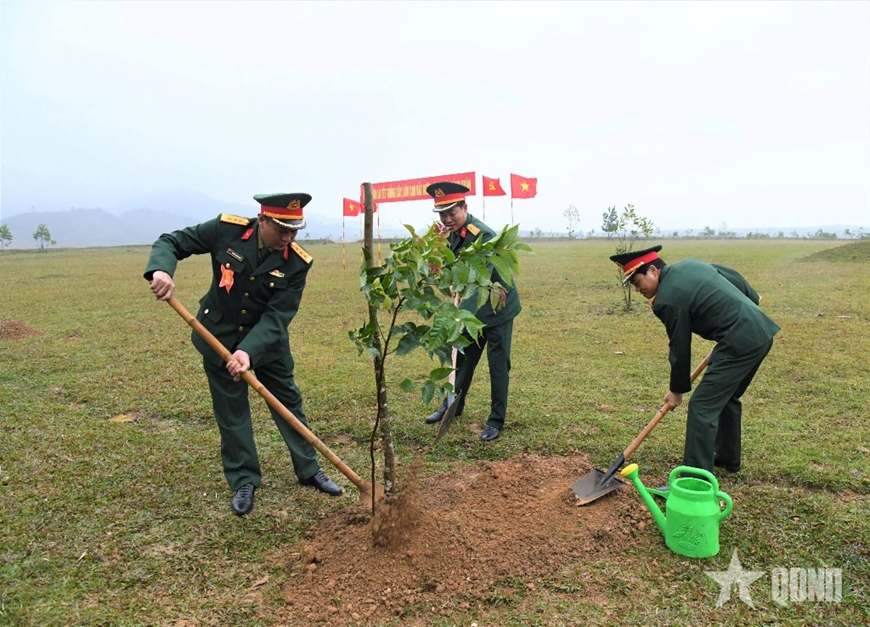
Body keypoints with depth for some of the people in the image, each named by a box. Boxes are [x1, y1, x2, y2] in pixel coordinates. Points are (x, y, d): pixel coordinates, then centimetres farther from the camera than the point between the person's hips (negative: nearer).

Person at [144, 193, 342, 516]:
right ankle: (244, 481, 22)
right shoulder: (227, 229, -18)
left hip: (268, 339, 1)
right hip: (219, 336, 0)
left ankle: (310, 470, 26)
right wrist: (161, 270, -32)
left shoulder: (297, 262, -19)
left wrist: (249, 352, -36)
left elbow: (277, 316, -22)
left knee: (289, 401, 9)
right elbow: (171, 241, -10)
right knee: (231, 410, 7)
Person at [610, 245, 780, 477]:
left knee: (702, 407, -9)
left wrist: (677, 390, 7)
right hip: (761, 331, 10)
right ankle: (728, 458, 39)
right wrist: (752, 301, 39)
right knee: (726, 397, 25)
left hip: (740, 342, -10)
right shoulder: (689, 264, 11)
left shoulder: (668, 300, -15)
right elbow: (734, 277, 21)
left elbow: (680, 348, -7)